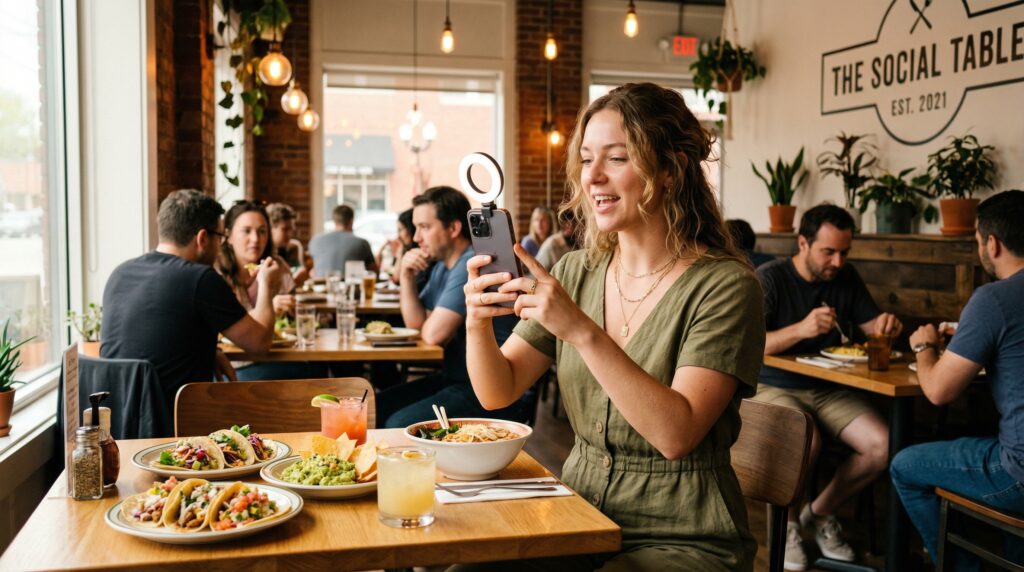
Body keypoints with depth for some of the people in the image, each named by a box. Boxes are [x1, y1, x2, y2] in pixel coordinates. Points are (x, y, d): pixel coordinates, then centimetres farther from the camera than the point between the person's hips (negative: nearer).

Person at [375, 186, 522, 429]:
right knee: (375, 408, 4)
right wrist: (407, 278, 2)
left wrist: (428, 324, 2)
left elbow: (434, 333, -21)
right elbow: (416, 323, 15)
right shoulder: (440, 267, 14)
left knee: (399, 425, -24)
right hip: (455, 379, 10)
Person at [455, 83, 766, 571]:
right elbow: (499, 392, 2)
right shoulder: (575, 273, 4)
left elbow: (676, 434, -23)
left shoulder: (723, 285, -13)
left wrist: (583, 332, -30)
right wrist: (478, 324, -17)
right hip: (580, 519, 5)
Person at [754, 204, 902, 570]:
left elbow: (871, 324, 13)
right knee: (807, 441, -36)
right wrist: (801, 329, -36)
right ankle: (787, 523, -4)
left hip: (829, 389, 6)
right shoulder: (769, 279, -11)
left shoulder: (846, 278, 6)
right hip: (774, 388, -6)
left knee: (883, 445, -17)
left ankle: (820, 512, 9)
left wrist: (886, 324, -12)